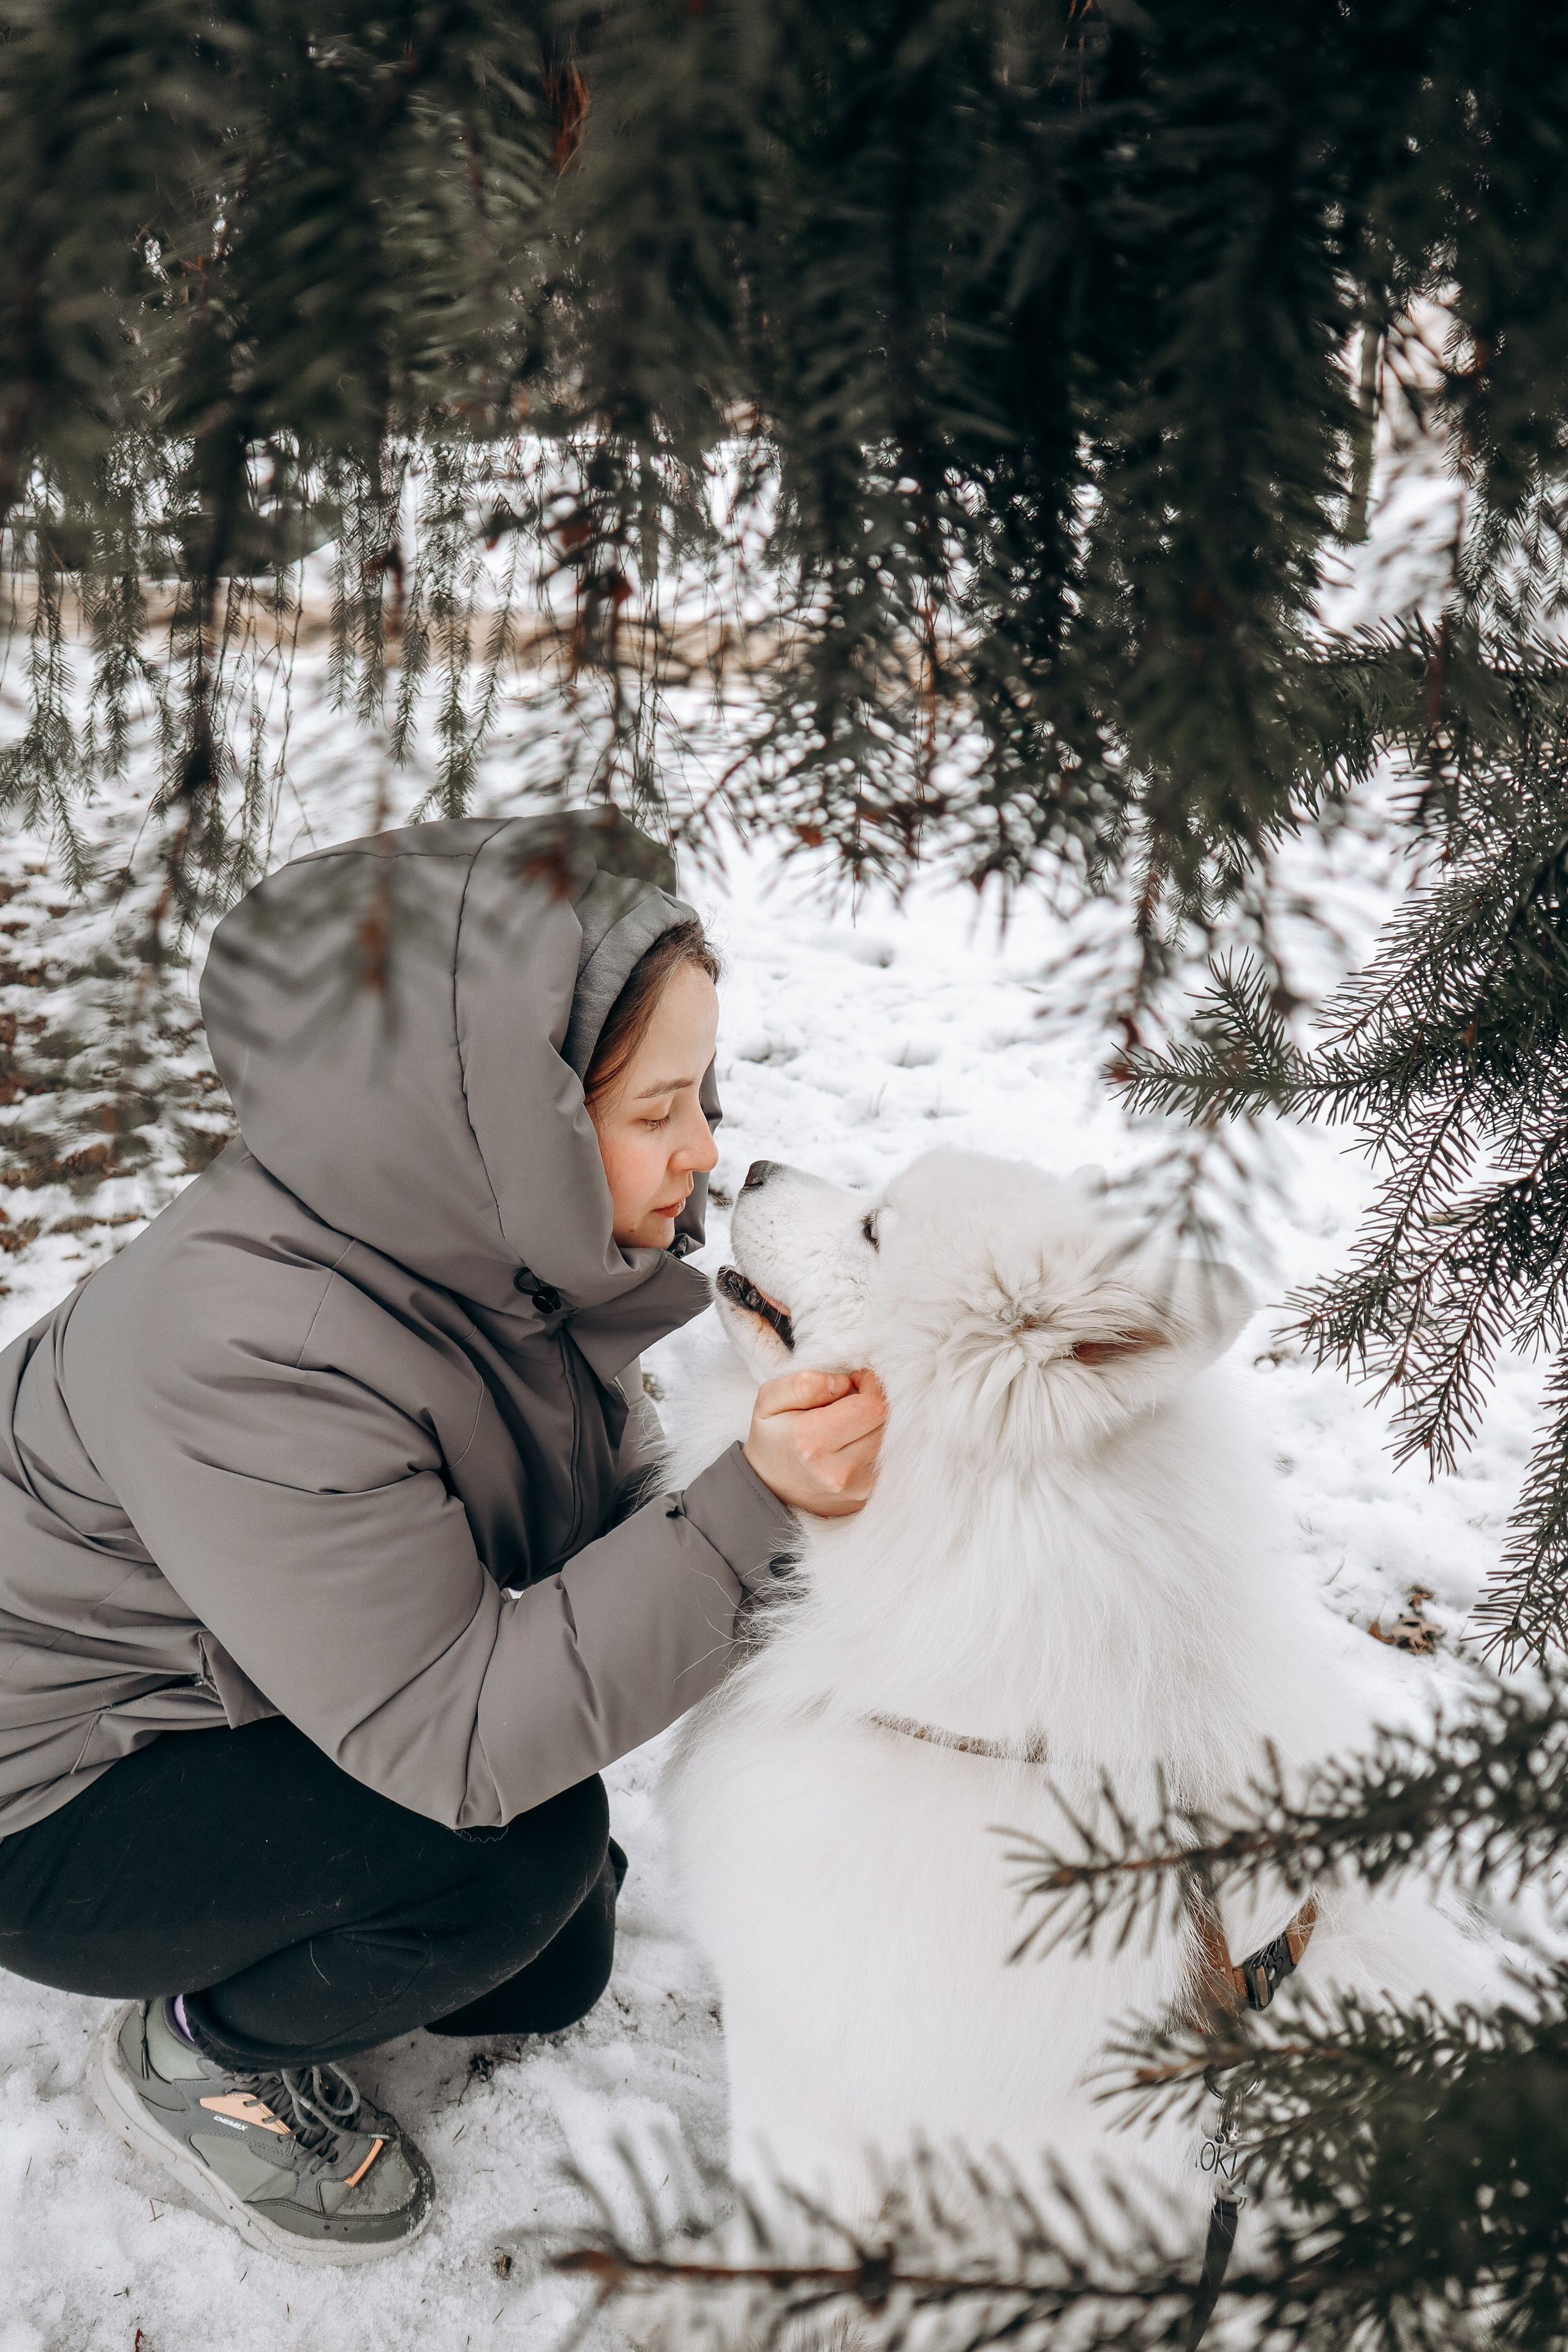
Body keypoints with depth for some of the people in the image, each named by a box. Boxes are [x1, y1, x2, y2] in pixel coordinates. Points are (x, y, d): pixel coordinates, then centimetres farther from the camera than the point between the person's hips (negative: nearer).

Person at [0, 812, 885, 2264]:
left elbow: (589, 1510, -3)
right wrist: (751, 1510, -41)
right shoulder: (247, 1357, -39)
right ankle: (199, 2052, 1)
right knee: (517, 1845, -27)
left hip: (249, 1710, 8)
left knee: (549, 1979, 12)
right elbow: (451, 1736, -36)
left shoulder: (503, 1236, -15)